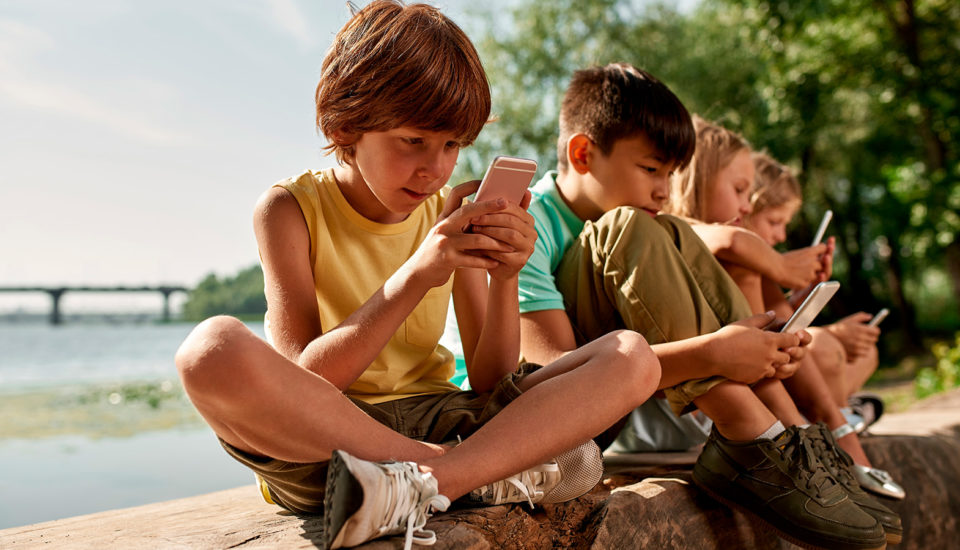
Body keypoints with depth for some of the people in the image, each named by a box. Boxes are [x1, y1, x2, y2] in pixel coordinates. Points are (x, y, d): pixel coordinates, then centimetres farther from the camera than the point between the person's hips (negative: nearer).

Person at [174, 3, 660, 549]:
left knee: (633, 356, -11)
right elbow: (302, 381, -17)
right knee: (214, 349, -35)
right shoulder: (290, 209, -5)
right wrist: (414, 277, -28)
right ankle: (487, 473, -23)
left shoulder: (451, 214, 5)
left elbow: (492, 380, 1)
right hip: (318, 442, -3)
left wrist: (505, 278, -17)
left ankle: (417, 485, -29)